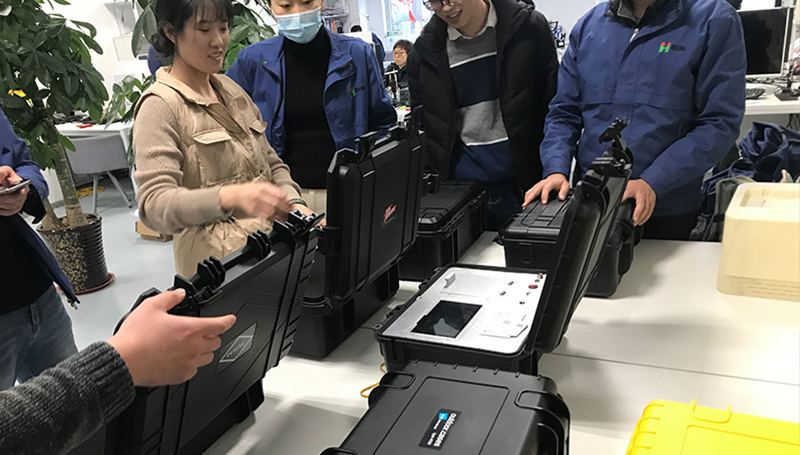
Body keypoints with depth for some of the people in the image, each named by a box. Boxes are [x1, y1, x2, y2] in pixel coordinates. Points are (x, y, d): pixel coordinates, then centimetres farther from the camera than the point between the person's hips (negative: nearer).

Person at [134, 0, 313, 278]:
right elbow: (154, 205, -19)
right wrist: (231, 196, -36)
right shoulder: (160, 106, -8)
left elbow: (271, 163, 19)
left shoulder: (232, 91, 15)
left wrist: (292, 202, -3)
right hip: (220, 264, -7)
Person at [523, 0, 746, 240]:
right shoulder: (589, 25, 6)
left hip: (665, 210, -3)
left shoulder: (715, 21, -4)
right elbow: (564, 112, 7)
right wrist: (556, 170, -10)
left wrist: (652, 183, -20)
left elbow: (720, 121, -10)